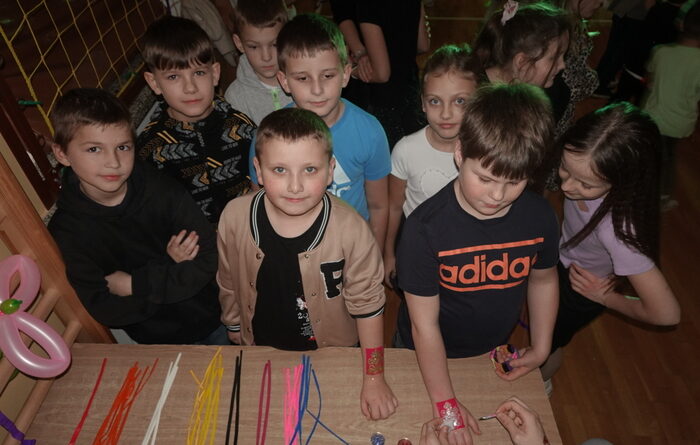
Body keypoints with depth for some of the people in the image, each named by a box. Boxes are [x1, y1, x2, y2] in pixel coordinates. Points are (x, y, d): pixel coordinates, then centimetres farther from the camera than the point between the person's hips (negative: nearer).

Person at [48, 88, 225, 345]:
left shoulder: (161, 190, -17)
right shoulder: (66, 232, -17)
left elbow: (210, 258, -21)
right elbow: (104, 311, -20)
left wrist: (136, 284, -23)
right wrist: (174, 271, -26)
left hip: (216, 317, 1)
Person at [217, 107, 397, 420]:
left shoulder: (350, 229, -29)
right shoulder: (235, 217, -21)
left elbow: (367, 303, -16)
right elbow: (229, 288, -4)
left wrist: (374, 378, -10)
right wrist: (238, 342, 10)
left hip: (333, 354, -2)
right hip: (261, 351, 3)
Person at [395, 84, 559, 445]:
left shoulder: (539, 216, -19)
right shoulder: (425, 227, -33)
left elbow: (543, 279, 2)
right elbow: (424, 324, -25)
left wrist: (540, 348, 4)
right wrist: (444, 401, -18)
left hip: (494, 351, 4)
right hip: (425, 356, -3)